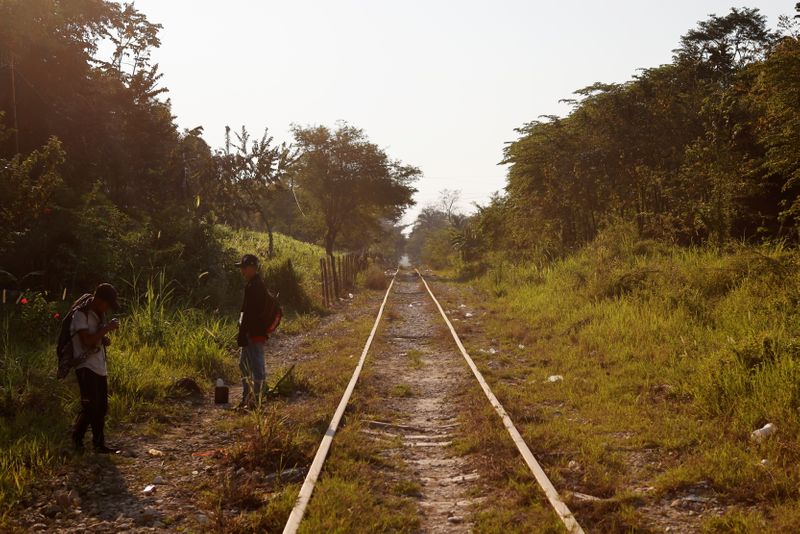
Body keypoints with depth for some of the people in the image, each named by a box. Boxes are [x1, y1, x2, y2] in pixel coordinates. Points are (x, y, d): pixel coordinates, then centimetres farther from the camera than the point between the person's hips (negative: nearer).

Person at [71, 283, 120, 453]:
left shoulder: (100, 316, 14)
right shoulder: (81, 315, -12)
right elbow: (87, 341, -24)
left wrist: (105, 340, 5)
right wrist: (107, 329, -17)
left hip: (100, 368, 8)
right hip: (86, 367, -8)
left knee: (101, 407, 8)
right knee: (90, 406, -10)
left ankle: (99, 444, 14)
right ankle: (77, 438, 8)